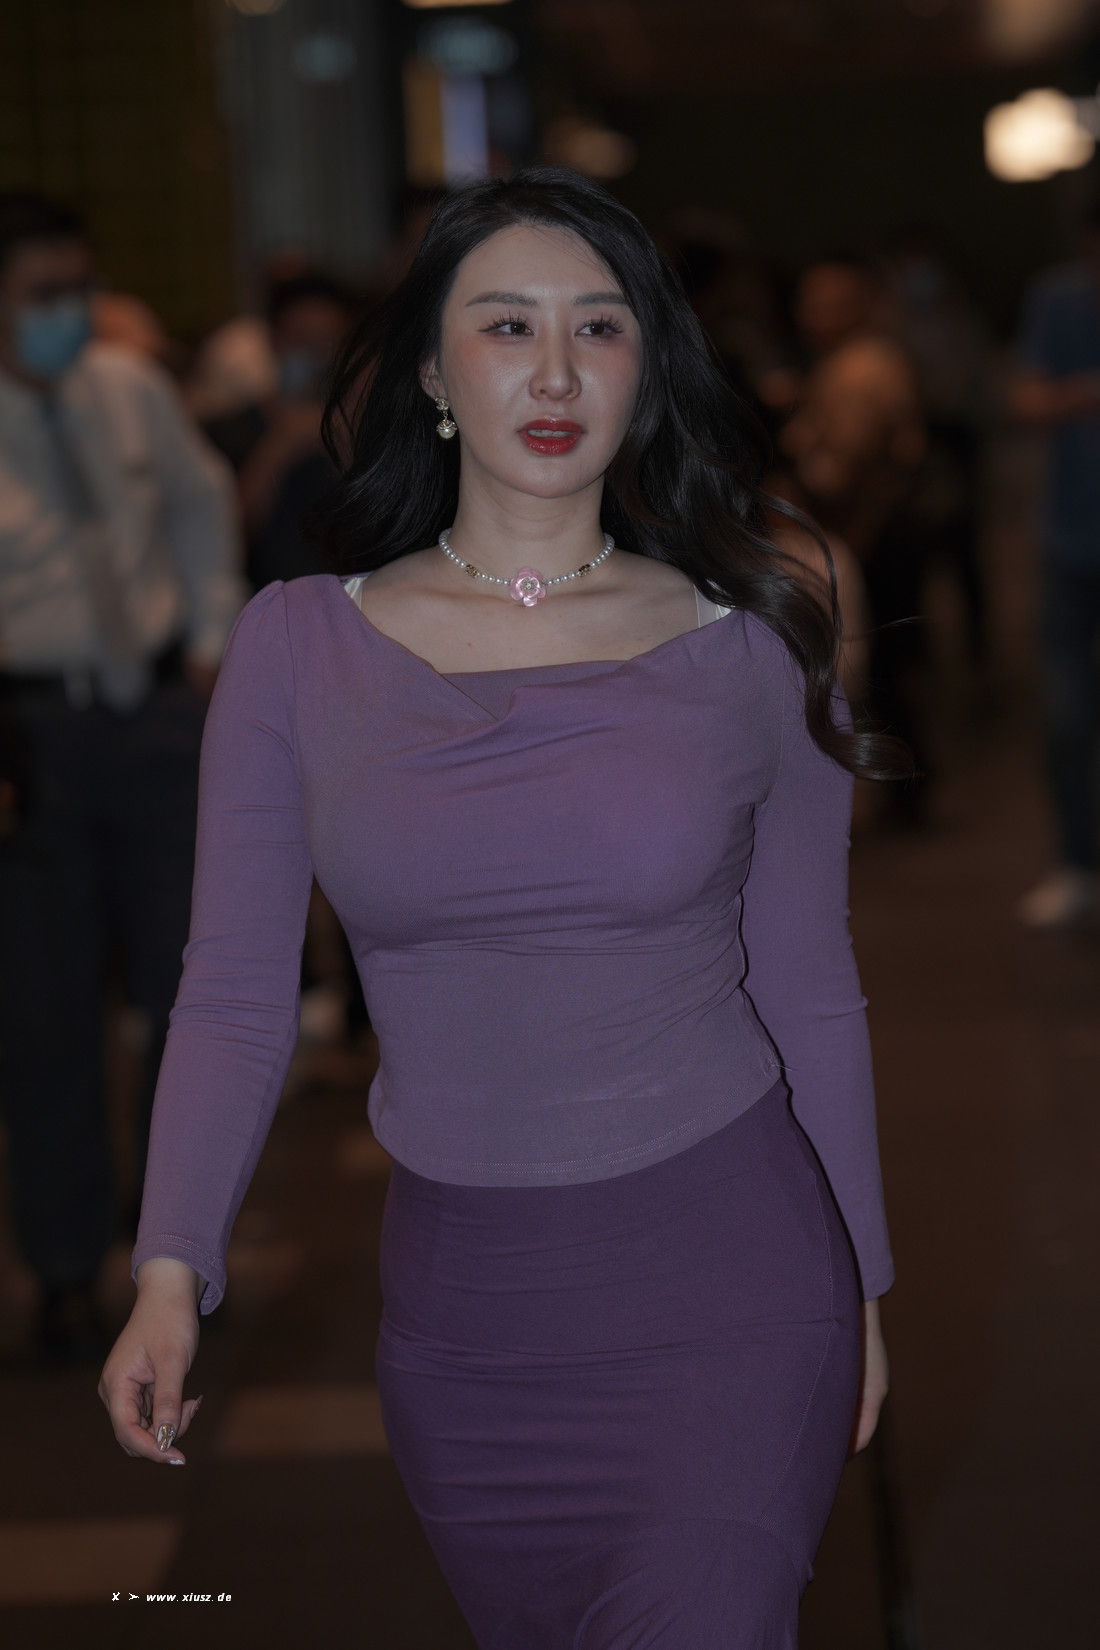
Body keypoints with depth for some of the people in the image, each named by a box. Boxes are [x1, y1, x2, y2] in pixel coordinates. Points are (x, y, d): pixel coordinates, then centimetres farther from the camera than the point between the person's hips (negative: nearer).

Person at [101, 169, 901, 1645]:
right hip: (459, 1298, 2)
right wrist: (172, 1268, -15)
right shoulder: (298, 647, -2)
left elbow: (812, 996, 5)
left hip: (724, 1277, -2)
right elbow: (236, 995, -2)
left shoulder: (742, 653, -2)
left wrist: (863, 1288, 10)